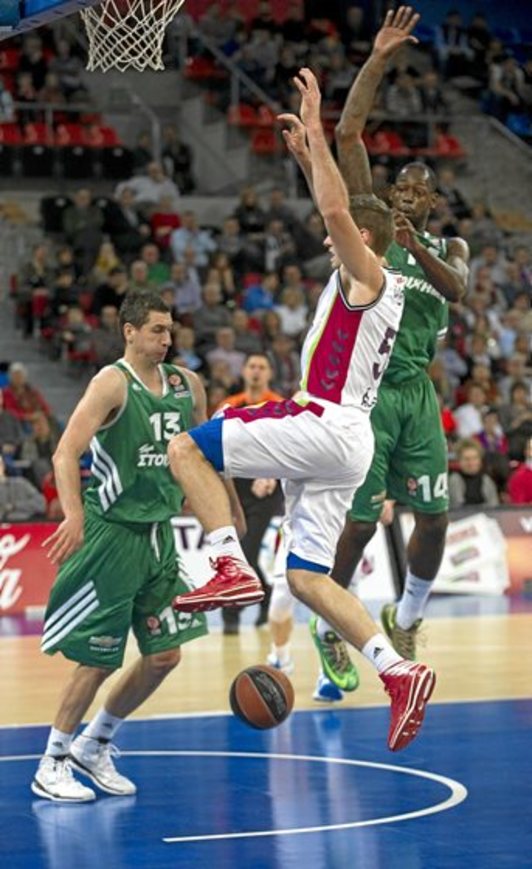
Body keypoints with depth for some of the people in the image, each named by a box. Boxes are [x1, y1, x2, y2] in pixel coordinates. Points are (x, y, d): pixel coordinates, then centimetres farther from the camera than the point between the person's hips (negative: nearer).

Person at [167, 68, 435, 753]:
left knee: (186, 449, -10)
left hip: (325, 426, -10)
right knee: (307, 578, 6)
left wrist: (316, 131, -17)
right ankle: (399, 673, -2)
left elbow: (336, 210, -22)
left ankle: (233, 568, -18)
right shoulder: (369, 283, 21)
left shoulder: (367, 277, -5)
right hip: (339, 441, 10)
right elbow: (343, 211, 36)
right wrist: (306, 153, 30)